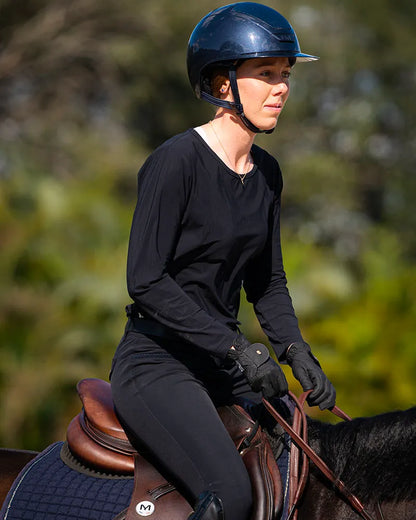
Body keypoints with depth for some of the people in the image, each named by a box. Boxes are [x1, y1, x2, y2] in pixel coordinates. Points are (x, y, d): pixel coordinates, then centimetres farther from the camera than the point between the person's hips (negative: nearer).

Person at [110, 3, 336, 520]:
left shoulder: (266, 173, 9)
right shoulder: (176, 160, -15)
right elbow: (146, 280, -19)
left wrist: (294, 349, -1)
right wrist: (237, 347, -23)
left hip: (222, 362, 8)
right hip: (156, 361, -8)